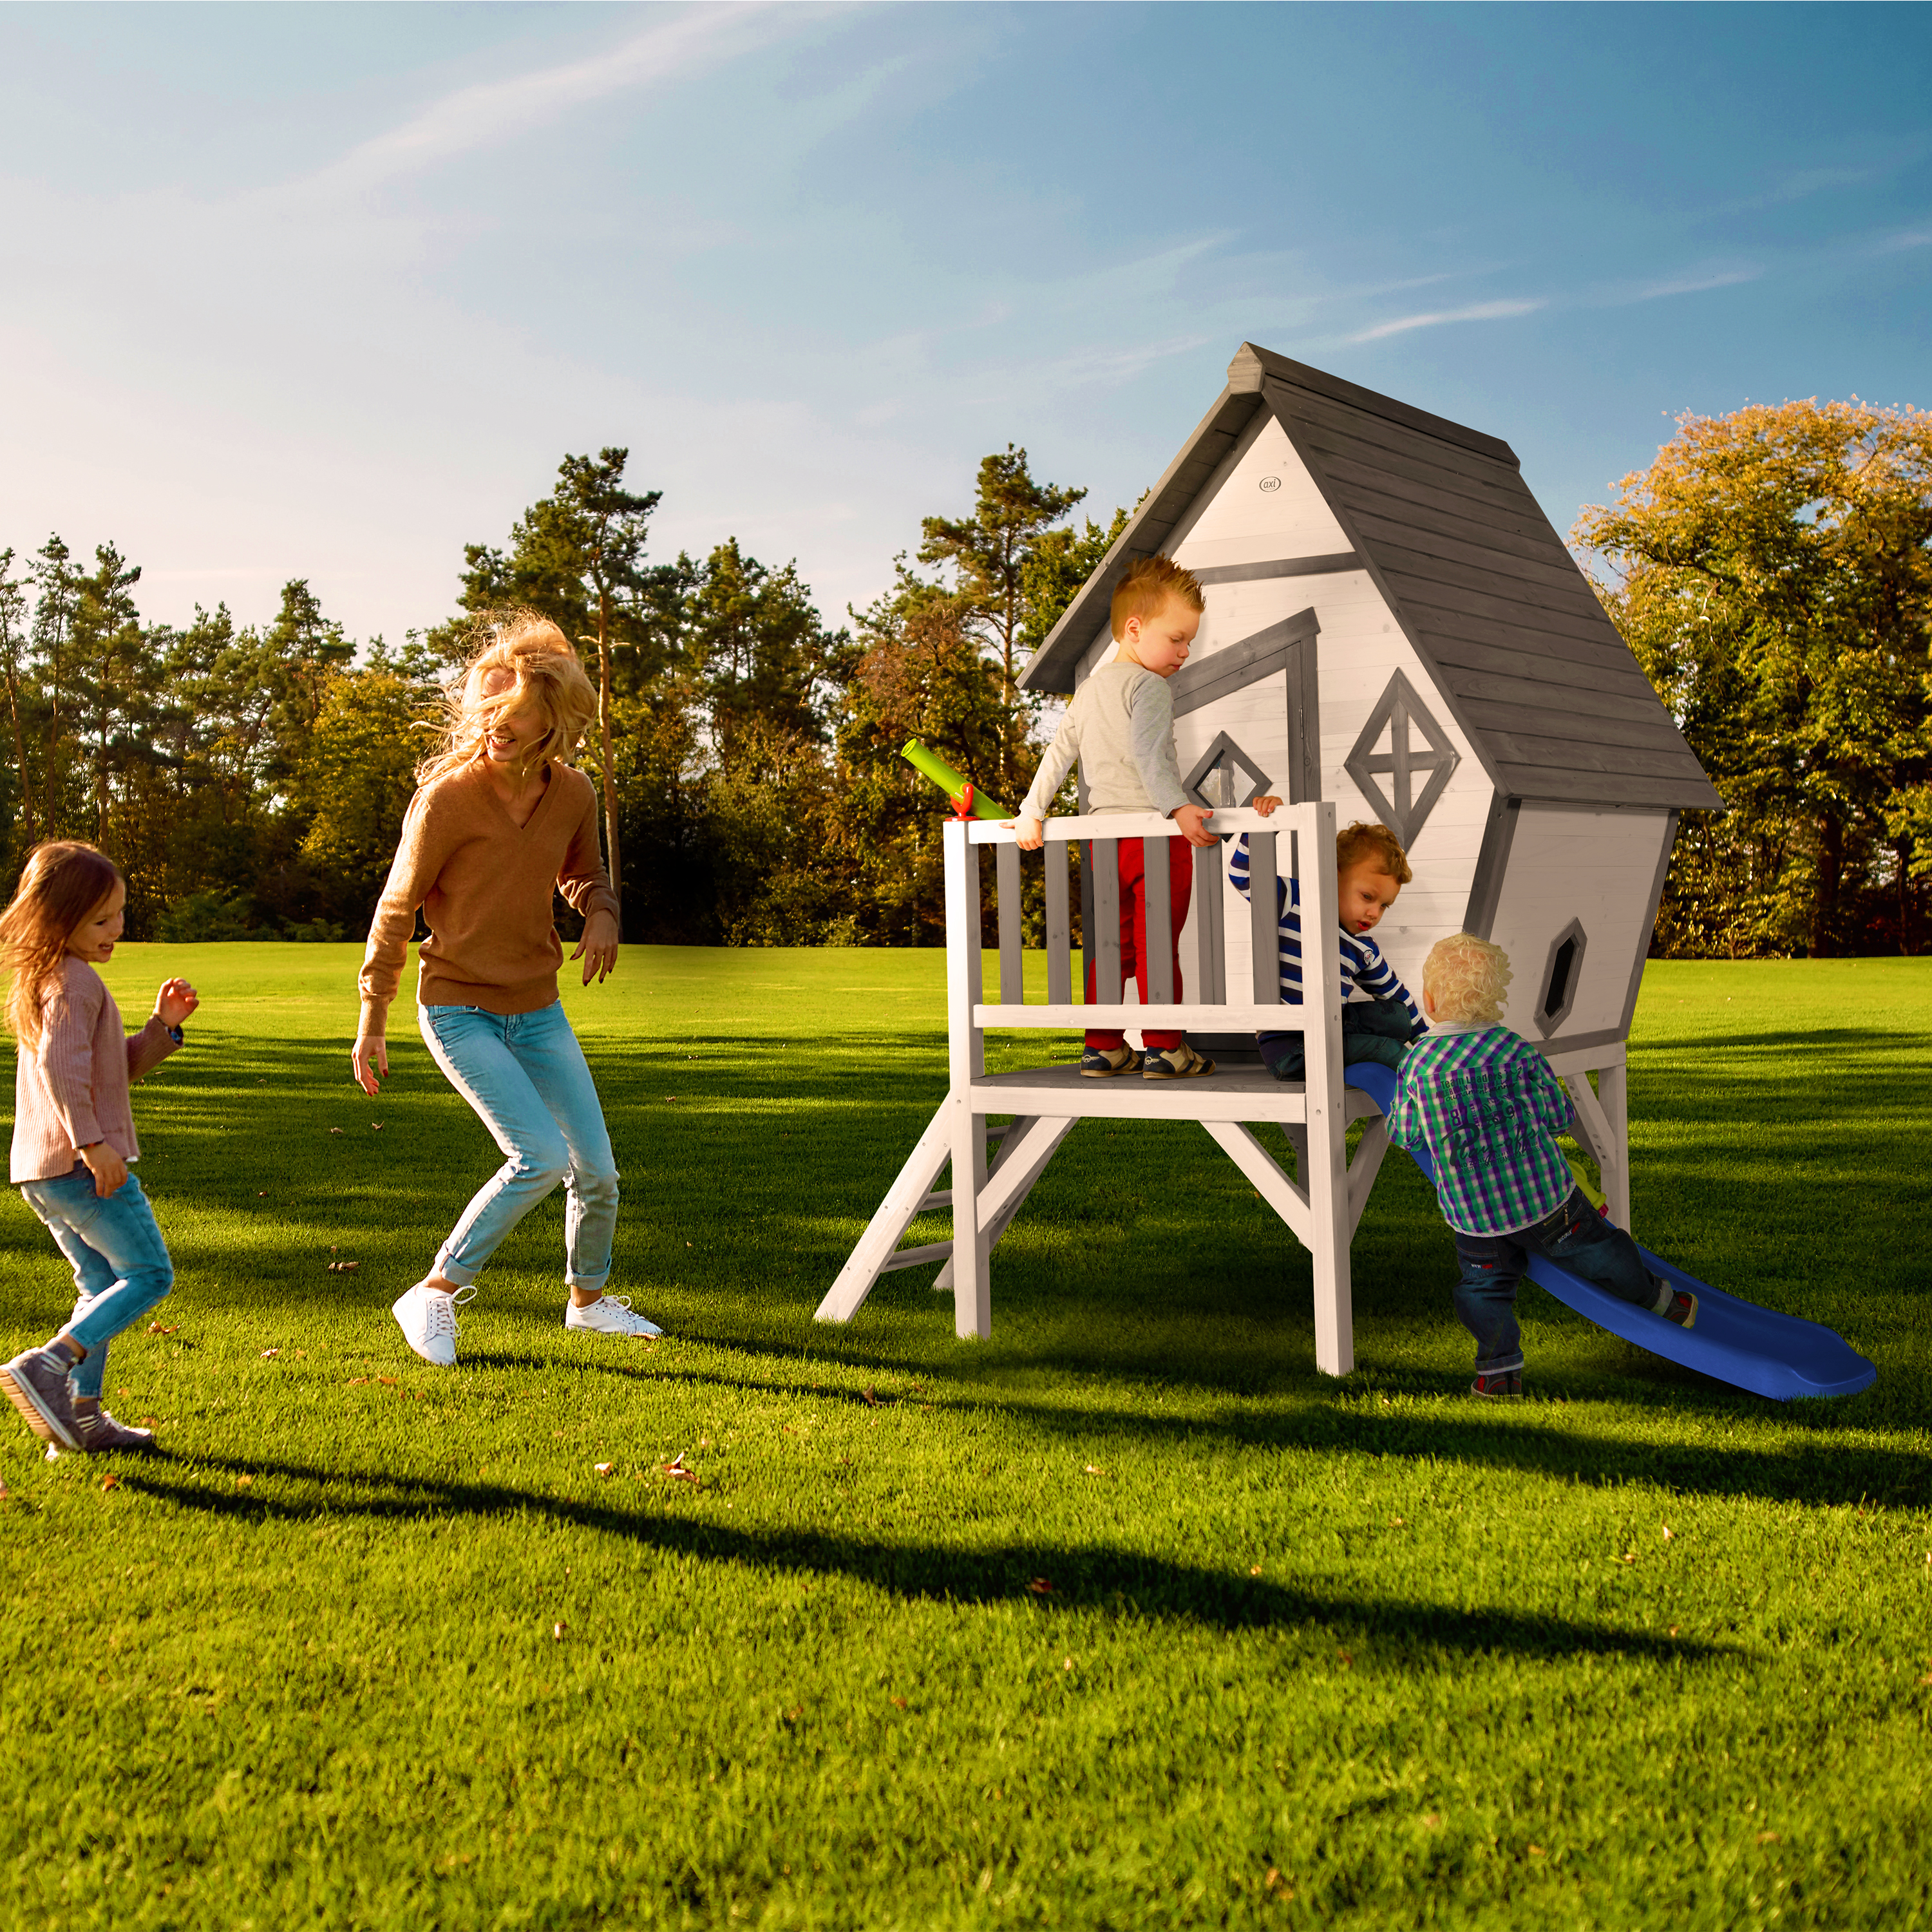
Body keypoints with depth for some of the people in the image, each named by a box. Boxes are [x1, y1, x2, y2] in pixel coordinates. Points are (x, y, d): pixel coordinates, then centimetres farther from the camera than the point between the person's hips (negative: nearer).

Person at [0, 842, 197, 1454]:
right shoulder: (76, 980, -12)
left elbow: (117, 1067, 24)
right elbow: (62, 1066, -26)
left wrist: (163, 1025, 10)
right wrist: (92, 1141, -26)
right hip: (82, 1164, -10)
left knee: (103, 1285, 15)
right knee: (150, 1274, -5)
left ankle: (83, 1417, 13)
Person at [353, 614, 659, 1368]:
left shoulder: (573, 794, -2)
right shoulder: (446, 797, -17)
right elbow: (396, 910, -8)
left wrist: (602, 914, -6)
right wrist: (371, 1024, -4)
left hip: (537, 1010, 5)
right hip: (460, 1010, -5)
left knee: (598, 1168, 4)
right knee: (541, 1156, -20)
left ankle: (588, 1298, 31)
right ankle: (436, 1295, -4)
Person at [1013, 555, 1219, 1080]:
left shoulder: (1090, 690, 18)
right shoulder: (1147, 685, -9)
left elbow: (1059, 752, 19)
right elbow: (1147, 754, -23)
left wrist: (1032, 811, 23)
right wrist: (1178, 807, -33)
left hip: (1103, 833, 8)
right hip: (1152, 829, -8)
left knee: (1112, 944, 11)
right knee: (1158, 944, -4)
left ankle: (1102, 1047, 12)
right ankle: (1163, 1046, -3)